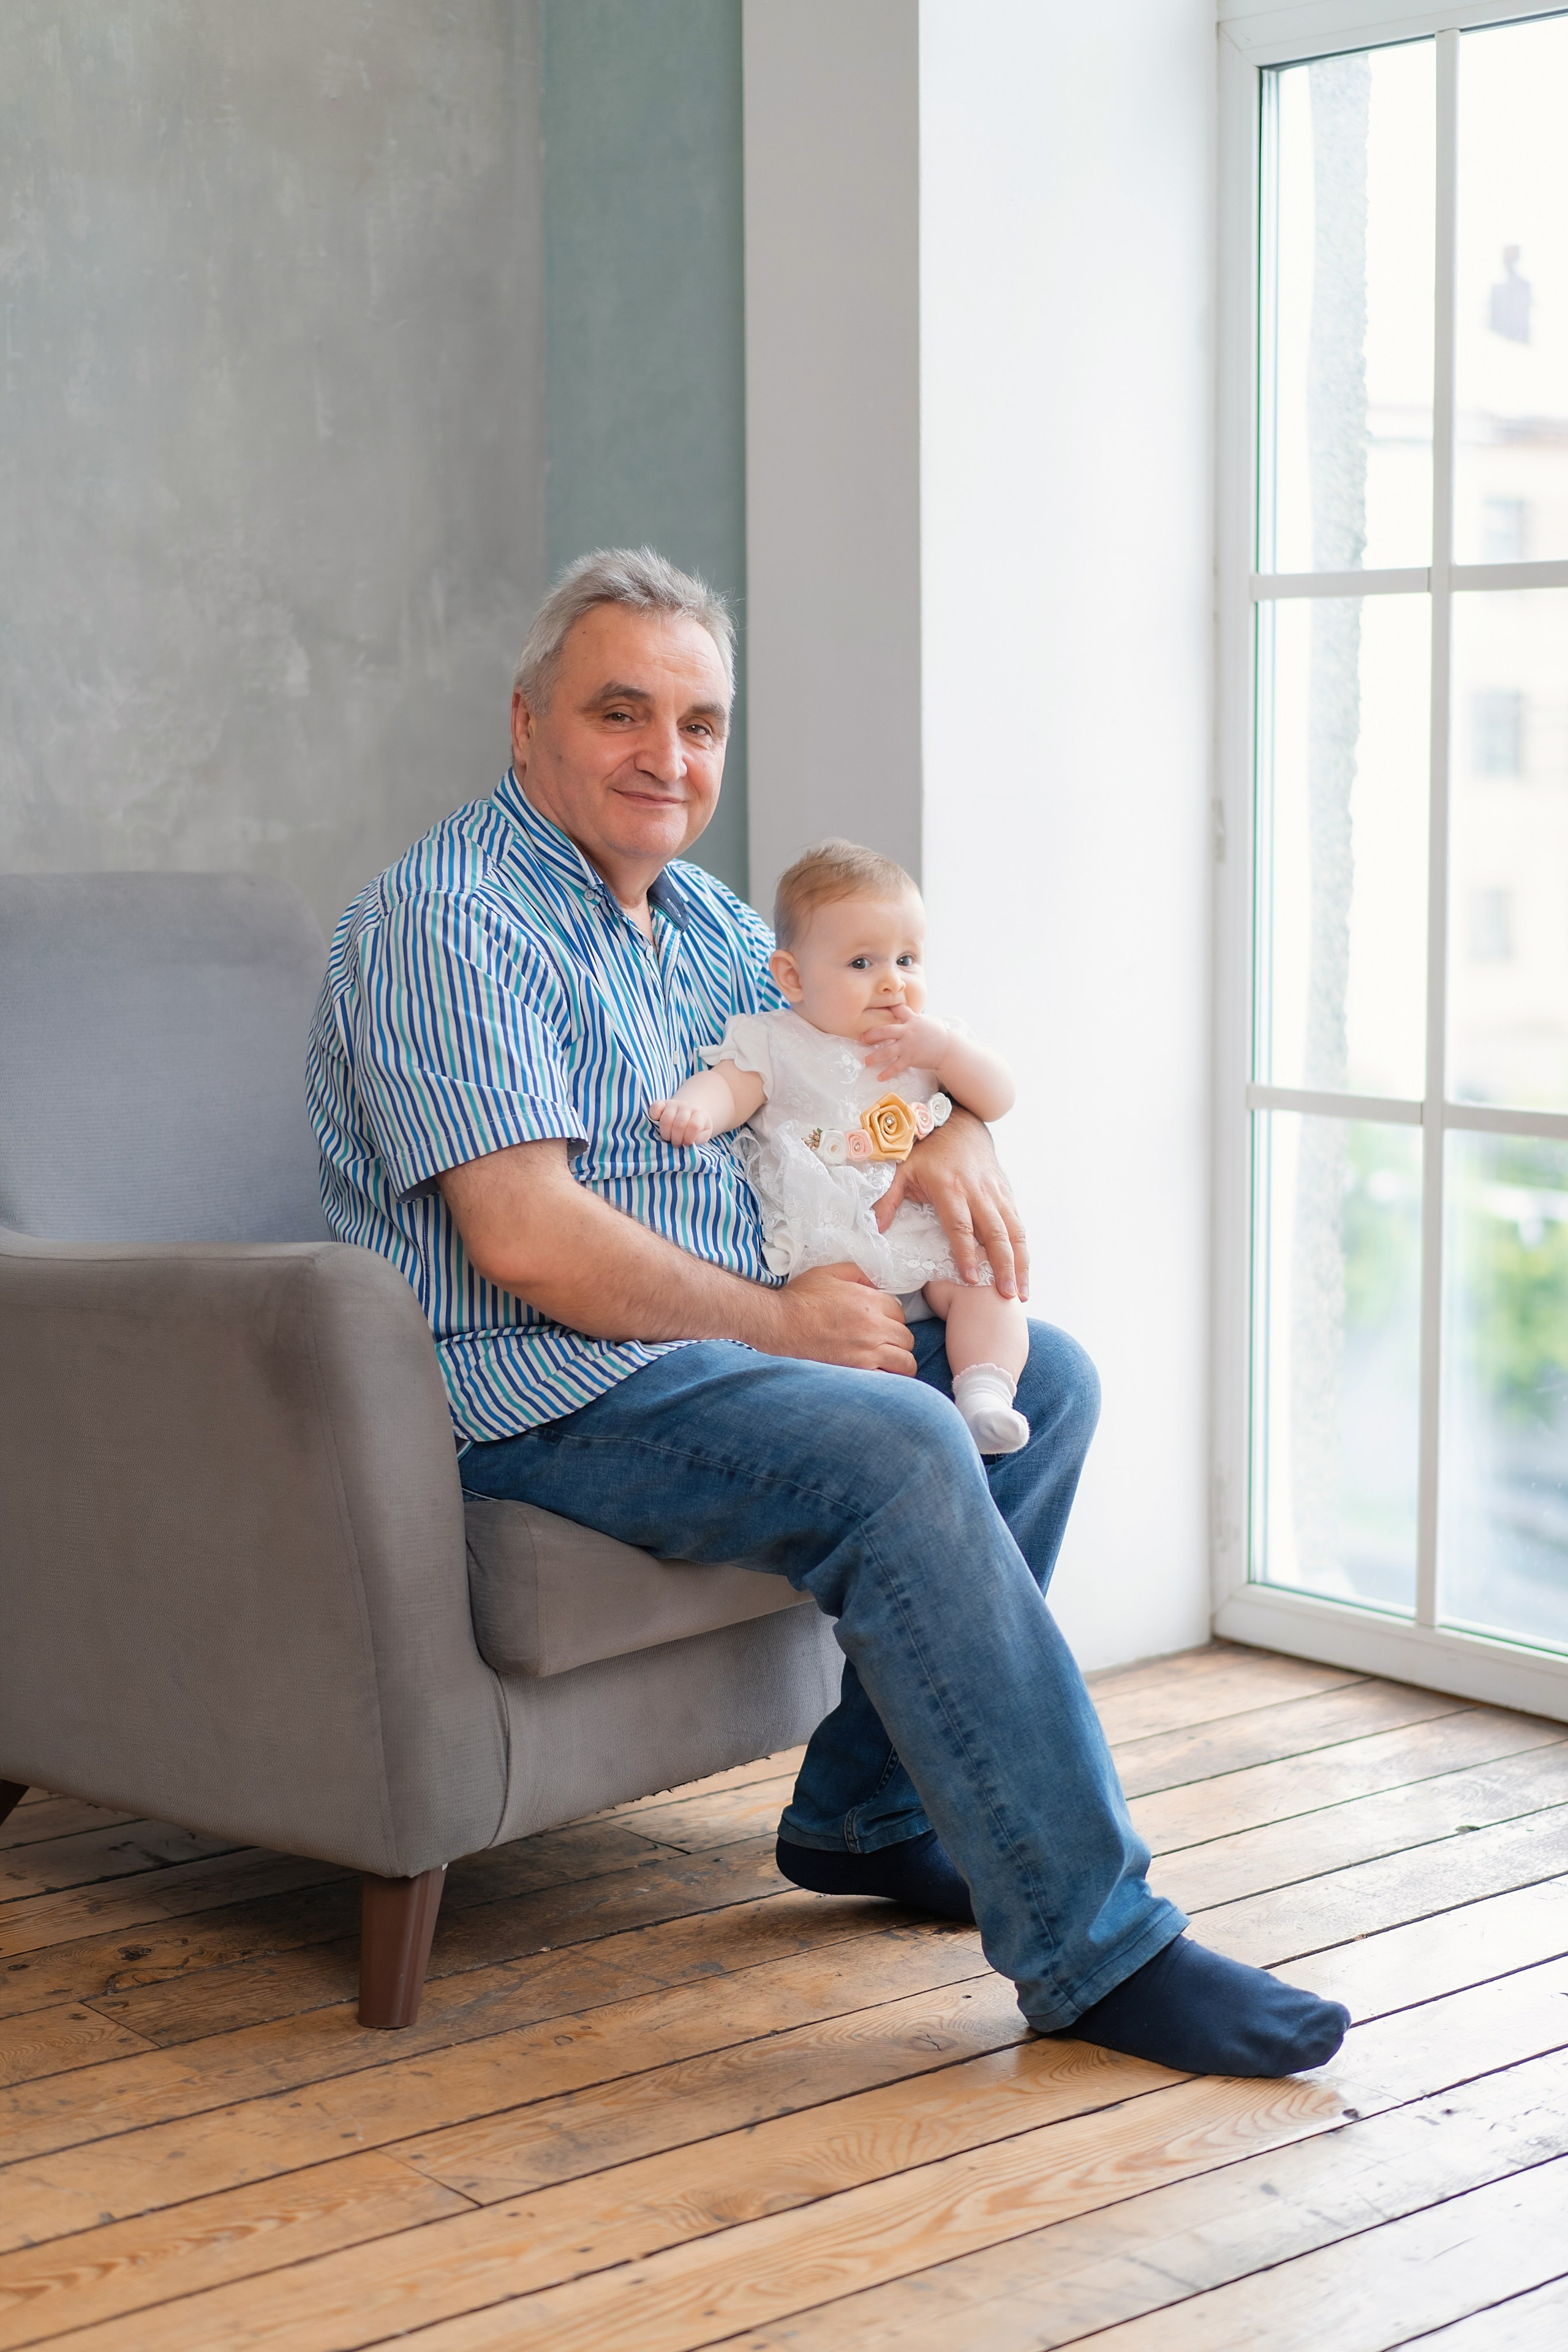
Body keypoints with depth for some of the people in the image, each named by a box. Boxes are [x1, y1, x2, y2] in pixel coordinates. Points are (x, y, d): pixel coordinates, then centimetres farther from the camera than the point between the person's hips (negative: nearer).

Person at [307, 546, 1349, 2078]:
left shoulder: (693, 910, 16)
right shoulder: (448, 921, -14)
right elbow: (528, 1236, -23)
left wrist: (955, 1132, 0)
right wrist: (778, 1323, -16)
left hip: (716, 1337, 10)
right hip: (534, 1391, -10)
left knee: (1043, 1381, 3)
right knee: (896, 1452, -30)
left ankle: (867, 1813, 3)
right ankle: (1096, 1947, -25)